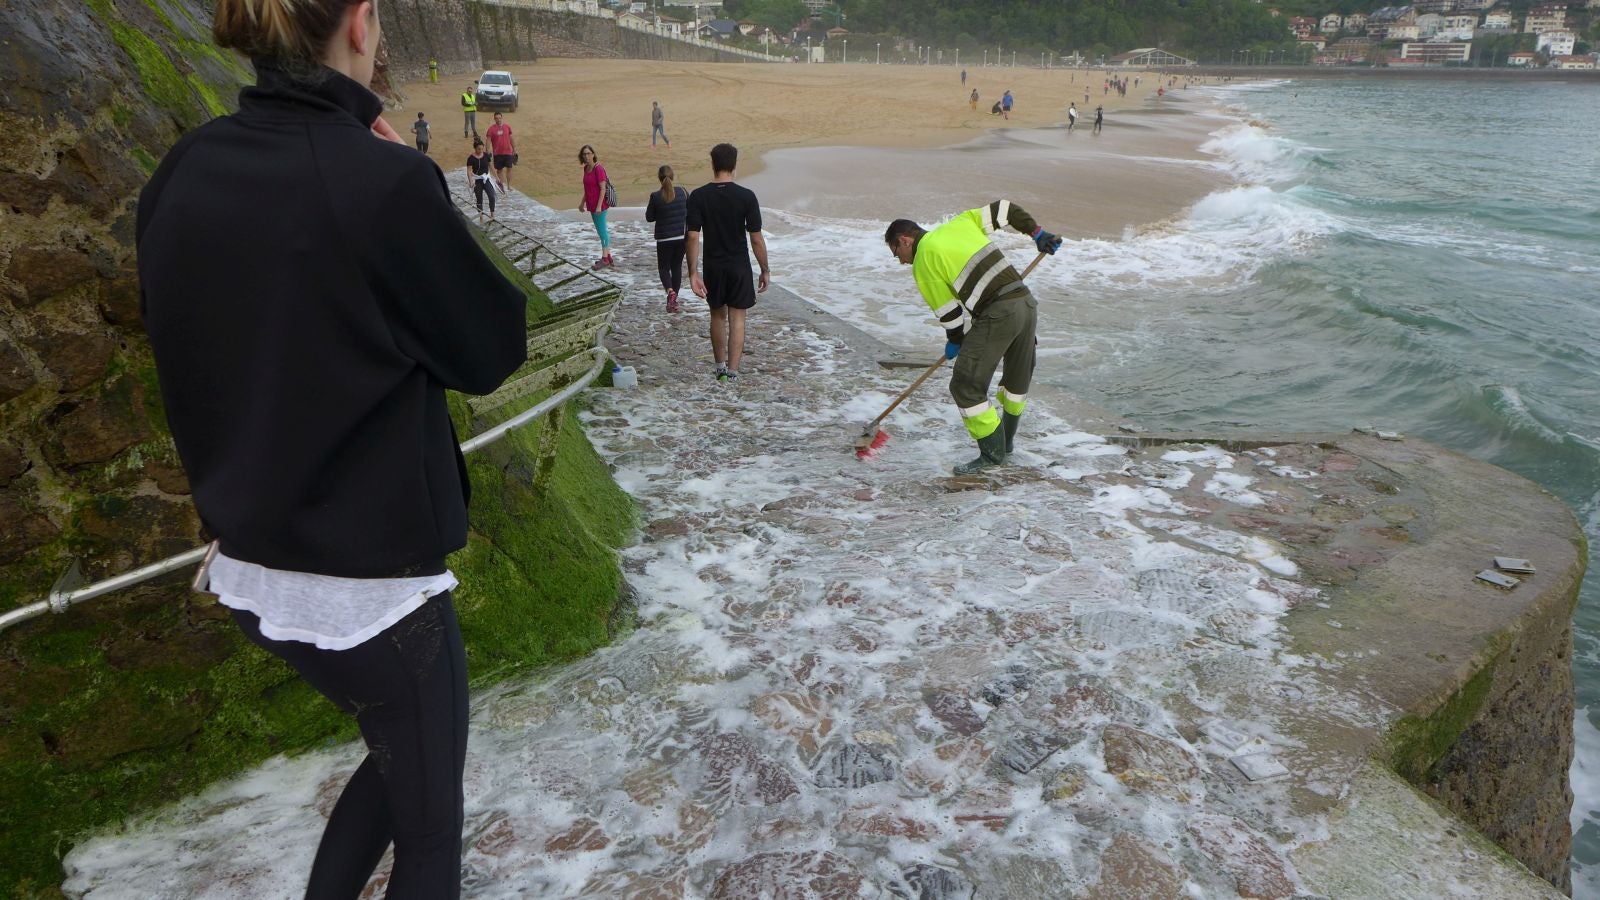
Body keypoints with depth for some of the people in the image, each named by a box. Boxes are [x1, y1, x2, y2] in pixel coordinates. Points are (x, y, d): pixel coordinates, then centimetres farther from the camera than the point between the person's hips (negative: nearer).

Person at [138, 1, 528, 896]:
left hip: (252, 568, 7)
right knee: (430, 818, 17)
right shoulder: (383, 181, -21)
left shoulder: (182, 176, -2)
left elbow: (188, 343, 11)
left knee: (406, 752, 30)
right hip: (370, 578, -7)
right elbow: (492, 349, -9)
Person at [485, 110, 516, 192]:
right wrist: (489, 150, -13)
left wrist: (514, 149, 12)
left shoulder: (507, 127, 4)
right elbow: (489, 140, -4)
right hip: (497, 153, -2)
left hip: (508, 152, 2)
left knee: (509, 168, 0)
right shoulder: (491, 129, -5)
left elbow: (511, 138, 12)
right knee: (499, 169, 7)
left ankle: (509, 185, 9)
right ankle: (500, 183, 20)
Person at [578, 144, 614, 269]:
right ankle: (608, 257, 23)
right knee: (601, 230, 14)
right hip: (591, 205, 9)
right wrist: (582, 203, 20)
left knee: (601, 231, -2)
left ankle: (605, 259, 6)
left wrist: (599, 206, -22)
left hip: (600, 205, -9)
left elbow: (603, 189, -18)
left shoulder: (598, 169, -16)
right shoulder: (586, 169, 8)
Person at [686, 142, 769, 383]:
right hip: (739, 266, -2)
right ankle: (732, 371, 3)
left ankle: (720, 366, 29)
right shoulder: (746, 196, -11)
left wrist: (693, 273, -7)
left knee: (717, 316, 18)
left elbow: (693, 237, -11)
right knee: (737, 319, 5)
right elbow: (756, 239, -10)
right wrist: (765, 270, 0)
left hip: (713, 266, 2)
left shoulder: (698, 196, -7)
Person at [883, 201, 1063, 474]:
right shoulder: (960, 223, 19)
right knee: (1018, 379, 24)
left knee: (967, 386, -1)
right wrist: (1037, 234, 30)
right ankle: (1006, 441, 40)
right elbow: (1004, 209, 22)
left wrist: (955, 342, 20)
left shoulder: (922, 263, 0)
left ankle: (992, 452, 6)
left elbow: (948, 310, 2)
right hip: (1027, 303, 8)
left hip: (997, 315, -8)